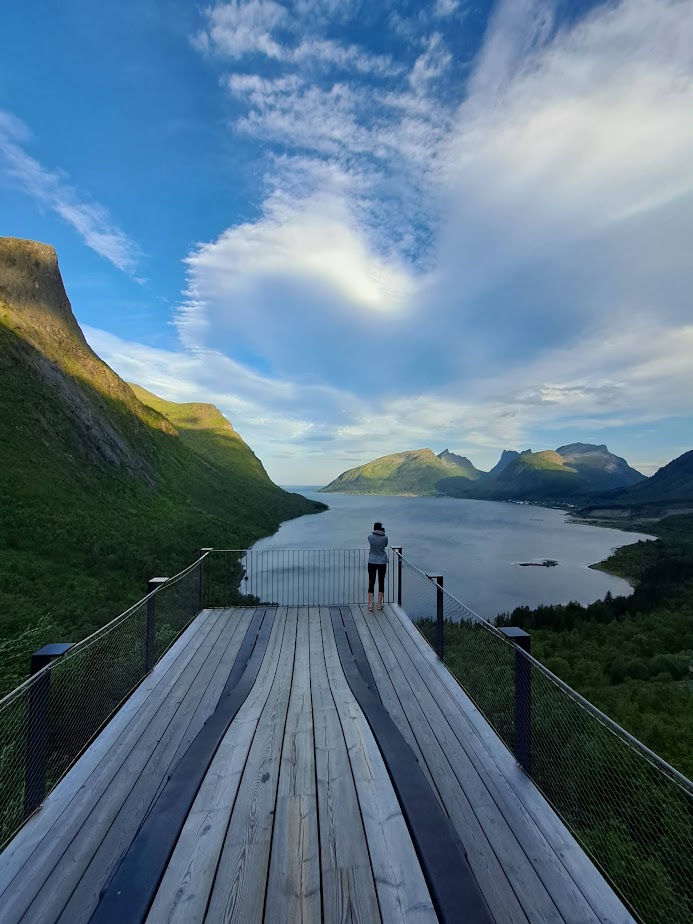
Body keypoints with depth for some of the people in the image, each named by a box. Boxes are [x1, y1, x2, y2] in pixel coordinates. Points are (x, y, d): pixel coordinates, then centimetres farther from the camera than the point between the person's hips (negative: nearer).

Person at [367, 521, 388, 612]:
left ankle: (370, 604, 8)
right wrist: (383, 533, 11)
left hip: (372, 563, 0)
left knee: (371, 583, 7)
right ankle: (379, 603, 18)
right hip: (382, 563, 0)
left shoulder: (370, 537, -7)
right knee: (381, 582, 11)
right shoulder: (385, 538, -8)